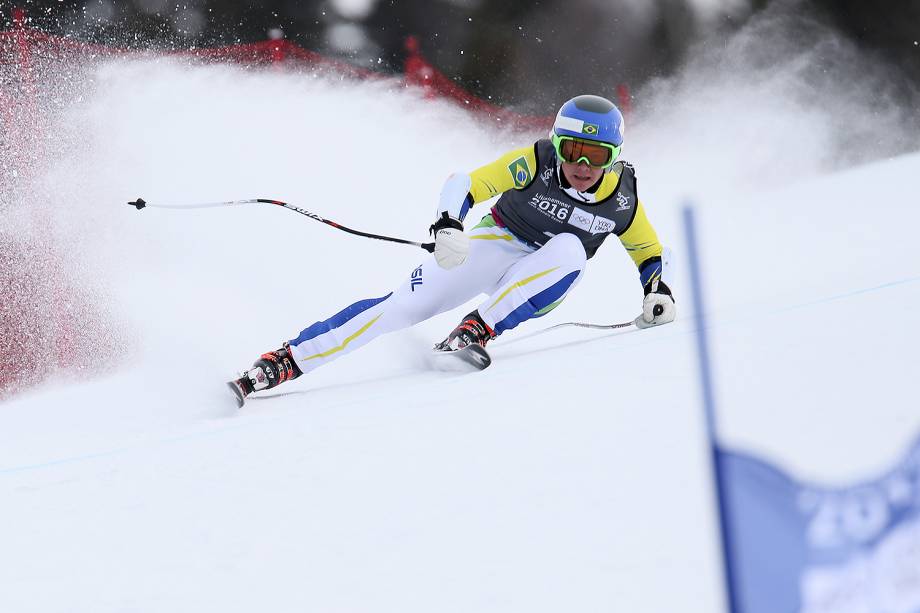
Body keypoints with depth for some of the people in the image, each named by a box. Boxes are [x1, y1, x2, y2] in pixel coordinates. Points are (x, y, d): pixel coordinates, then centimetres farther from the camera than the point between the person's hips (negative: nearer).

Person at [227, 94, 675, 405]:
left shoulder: (622, 198, -11)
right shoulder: (534, 162, -19)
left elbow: (652, 254, 7)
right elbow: (463, 185, -20)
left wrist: (659, 293, -11)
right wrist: (447, 227, -38)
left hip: (540, 283, 2)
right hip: (494, 247, -2)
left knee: (569, 249, -32)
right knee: (407, 304, -22)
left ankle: (476, 331, -32)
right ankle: (288, 360, -23)